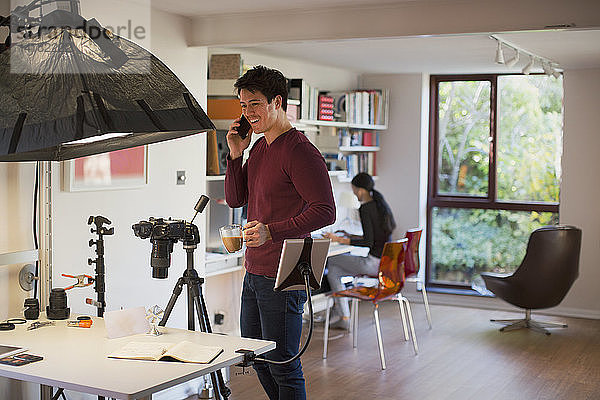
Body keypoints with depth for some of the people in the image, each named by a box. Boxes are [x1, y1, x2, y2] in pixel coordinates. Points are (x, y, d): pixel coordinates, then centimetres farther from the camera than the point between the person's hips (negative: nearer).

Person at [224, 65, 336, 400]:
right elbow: (235, 199, 15)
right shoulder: (259, 148, 12)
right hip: (254, 272, 10)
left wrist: (272, 231, -29)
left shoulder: (300, 152, -16)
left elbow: (325, 212, -21)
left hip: (283, 278, -10)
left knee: (282, 364, 0)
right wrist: (236, 155, 2)